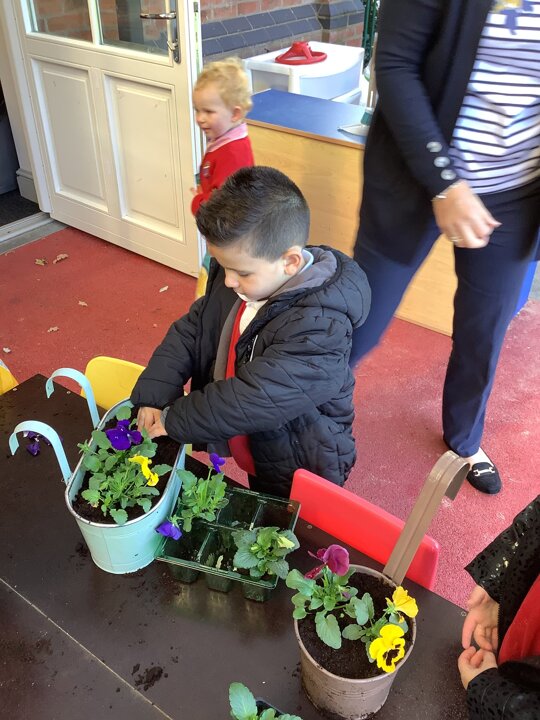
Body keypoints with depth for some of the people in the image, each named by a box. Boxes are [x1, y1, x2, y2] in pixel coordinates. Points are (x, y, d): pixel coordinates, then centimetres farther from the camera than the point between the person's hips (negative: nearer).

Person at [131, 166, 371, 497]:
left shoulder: (320, 328, -35)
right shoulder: (247, 270, -11)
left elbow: (254, 399, -37)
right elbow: (190, 330, -5)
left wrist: (175, 421, -27)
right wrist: (153, 396, -16)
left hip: (301, 475, -7)